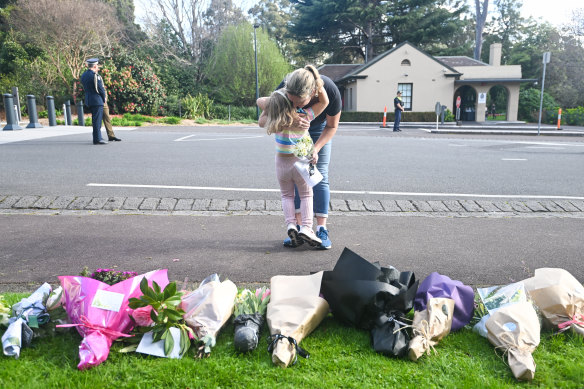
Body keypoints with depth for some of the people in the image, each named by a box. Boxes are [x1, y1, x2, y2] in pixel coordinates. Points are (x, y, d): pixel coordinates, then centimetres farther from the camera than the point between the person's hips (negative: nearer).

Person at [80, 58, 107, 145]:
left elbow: (85, 88, 16)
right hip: (97, 100, -9)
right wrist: (104, 98, 3)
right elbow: (101, 89, -13)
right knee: (97, 120, -6)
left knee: (95, 120, 15)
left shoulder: (83, 75, 11)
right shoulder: (95, 76, -15)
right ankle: (97, 139, -6)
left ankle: (97, 138, 20)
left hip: (89, 101, 9)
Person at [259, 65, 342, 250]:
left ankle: (322, 229, -6)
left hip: (319, 128, -1)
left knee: (320, 177, -9)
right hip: (292, 130, 1)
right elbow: (262, 120, -33)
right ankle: (298, 228, -2)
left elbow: (332, 126, -18)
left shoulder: (331, 91, -37)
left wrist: (316, 149, -30)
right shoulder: (284, 89, -36)